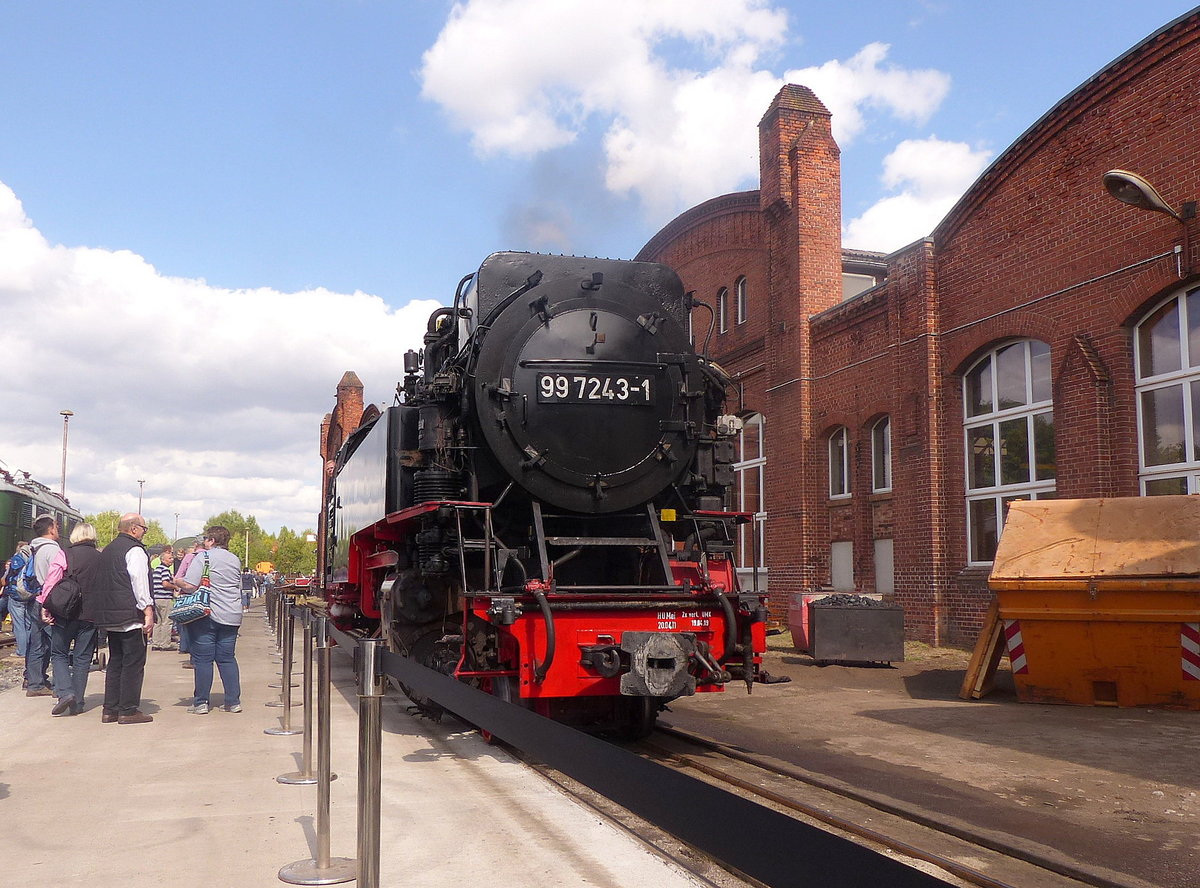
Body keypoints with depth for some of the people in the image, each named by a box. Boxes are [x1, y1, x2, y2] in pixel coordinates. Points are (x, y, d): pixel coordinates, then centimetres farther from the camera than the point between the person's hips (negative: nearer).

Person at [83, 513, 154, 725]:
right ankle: (128, 710, -1)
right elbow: (139, 582, -20)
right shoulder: (134, 550, -11)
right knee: (133, 663, -3)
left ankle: (110, 709, 17)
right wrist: (148, 611, -20)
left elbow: (102, 583, 23)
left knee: (115, 662, 15)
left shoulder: (107, 550, 18)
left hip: (111, 618, 9)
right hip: (132, 617, -9)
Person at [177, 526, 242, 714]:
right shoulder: (235, 560, 12)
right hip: (231, 617, 6)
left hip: (207, 615, -5)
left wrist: (178, 584, 5)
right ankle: (233, 702, 9)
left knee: (203, 659, 1)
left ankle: (201, 703, 4)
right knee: (227, 658, 10)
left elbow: (189, 585, -15)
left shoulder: (203, 557, -8)